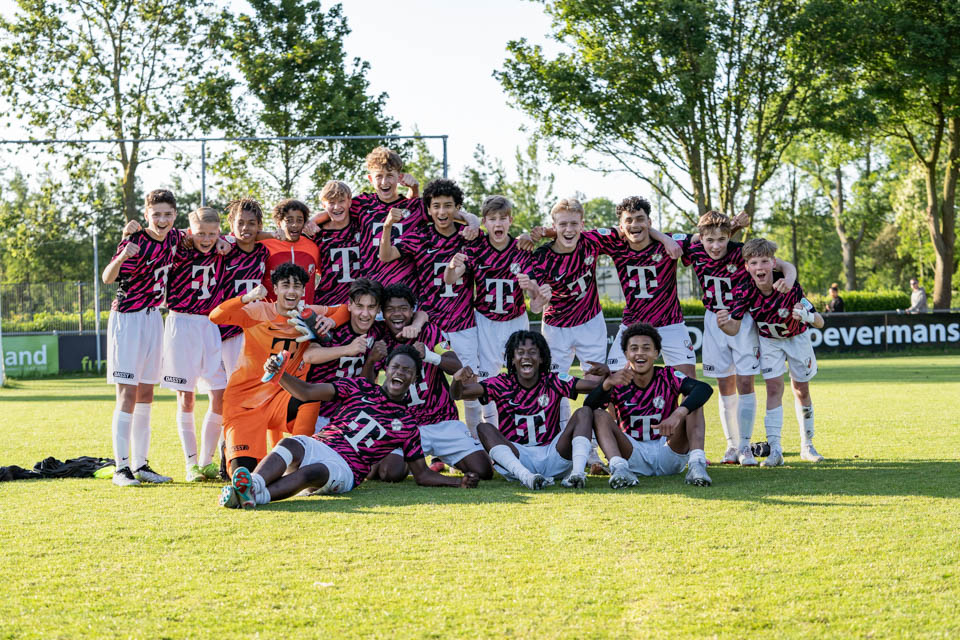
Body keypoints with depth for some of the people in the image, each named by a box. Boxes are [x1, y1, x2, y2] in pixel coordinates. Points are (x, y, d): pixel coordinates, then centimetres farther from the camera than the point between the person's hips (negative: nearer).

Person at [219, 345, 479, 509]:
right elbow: (307, 393, 10)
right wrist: (278, 374, -8)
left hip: (345, 469, -2)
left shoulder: (407, 423, 18)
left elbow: (422, 474, 20)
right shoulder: (359, 388, 18)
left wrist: (459, 482, 3)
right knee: (291, 444, -35)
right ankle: (252, 483, -63)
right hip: (316, 445, 2)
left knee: (312, 471, -37)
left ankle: (256, 494, -63)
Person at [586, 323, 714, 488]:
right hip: (633, 454, 1)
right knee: (599, 414, -19)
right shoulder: (617, 383, -2)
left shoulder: (668, 377, -5)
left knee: (692, 401, -18)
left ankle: (697, 463, -37)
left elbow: (704, 389, -25)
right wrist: (607, 383, -40)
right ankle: (619, 467, -42)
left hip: (669, 452, 0)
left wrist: (678, 414, -43)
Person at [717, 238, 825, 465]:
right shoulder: (744, 292, -27)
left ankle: (807, 446, 23)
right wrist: (724, 325, -47)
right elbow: (735, 327, -23)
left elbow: (820, 322, -34)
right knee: (774, 388, -12)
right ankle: (775, 449, -12)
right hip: (768, 340, 1)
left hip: (796, 337, 0)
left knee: (802, 391, 7)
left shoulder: (790, 287, -34)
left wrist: (808, 316, -57)